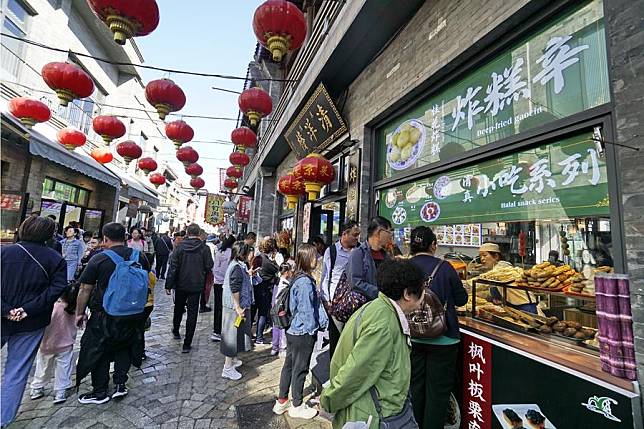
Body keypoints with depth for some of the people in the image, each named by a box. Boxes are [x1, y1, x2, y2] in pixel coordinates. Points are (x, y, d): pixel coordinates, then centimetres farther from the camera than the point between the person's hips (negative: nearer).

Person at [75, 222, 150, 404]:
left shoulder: (99, 259, -13)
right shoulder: (140, 256, -1)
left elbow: (85, 289, -8)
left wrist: (80, 313, 6)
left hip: (105, 316, -3)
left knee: (98, 352, 15)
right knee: (124, 348, 22)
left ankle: (100, 392, 25)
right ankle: (120, 384, 24)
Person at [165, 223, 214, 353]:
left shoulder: (180, 247, -8)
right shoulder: (204, 248, -11)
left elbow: (173, 267, -8)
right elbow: (209, 266, -9)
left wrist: (169, 285, -3)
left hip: (181, 285, 2)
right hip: (196, 285, -2)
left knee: (178, 309, 24)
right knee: (192, 313, 4)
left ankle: (176, 331, 47)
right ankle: (187, 344, 7)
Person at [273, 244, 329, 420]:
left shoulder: (297, 278, 4)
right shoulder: (306, 282, -25)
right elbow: (307, 310, -21)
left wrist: (321, 322, 11)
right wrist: (313, 328, -9)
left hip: (293, 331, 9)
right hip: (304, 333, -9)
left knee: (289, 365, 19)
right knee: (300, 369, 9)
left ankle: (282, 401, 35)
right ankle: (297, 406, 28)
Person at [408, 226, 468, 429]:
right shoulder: (444, 268, -15)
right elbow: (461, 299, -4)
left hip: (412, 337, 3)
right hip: (442, 337, -2)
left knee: (415, 387, 20)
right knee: (437, 390, 13)